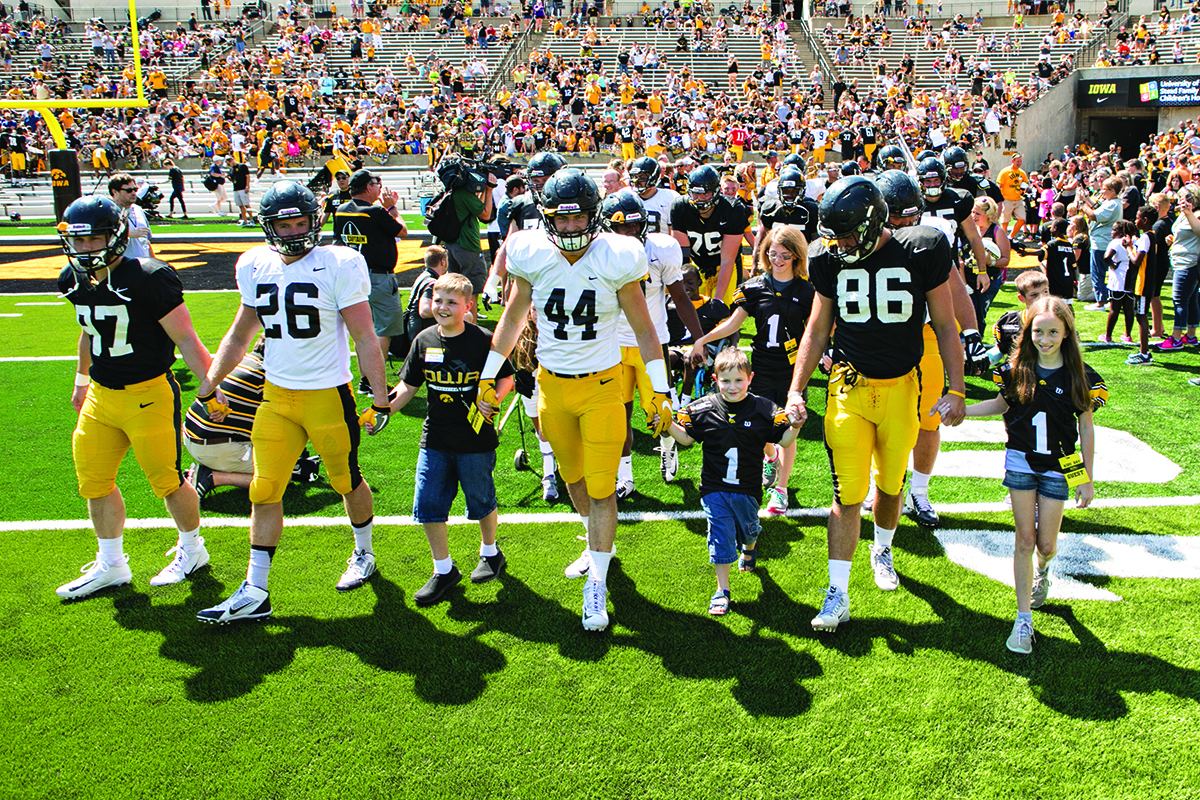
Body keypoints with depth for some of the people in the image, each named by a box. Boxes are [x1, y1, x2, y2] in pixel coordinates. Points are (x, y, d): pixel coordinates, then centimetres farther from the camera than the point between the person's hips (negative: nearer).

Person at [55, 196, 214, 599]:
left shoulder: (148, 279, -19)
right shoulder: (76, 282, 4)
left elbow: (185, 339, -15)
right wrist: (82, 380, 32)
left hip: (148, 395, -7)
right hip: (101, 395, 7)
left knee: (165, 480, 4)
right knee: (94, 481, 12)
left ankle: (192, 550, 29)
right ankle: (110, 565, 29)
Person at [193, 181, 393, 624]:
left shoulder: (339, 265, -11)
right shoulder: (255, 266, 4)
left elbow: (365, 339, -8)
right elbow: (240, 333, 18)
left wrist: (380, 400, -9)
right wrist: (209, 385, 19)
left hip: (329, 394, -4)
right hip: (276, 396, 4)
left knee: (346, 482, 12)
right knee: (264, 491, 3)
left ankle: (364, 555, 39)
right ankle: (254, 593, 12)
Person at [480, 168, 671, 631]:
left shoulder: (616, 259, -12)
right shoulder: (531, 257, -6)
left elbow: (643, 328, -4)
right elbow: (513, 318, 9)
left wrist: (660, 391, -5)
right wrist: (488, 374, 11)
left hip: (601, 386, -3)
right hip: (552, 384, 3)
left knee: (601, 487, -3)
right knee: (572, 476, 19)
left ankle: (597, 584, 8)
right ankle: (600, 545, 44)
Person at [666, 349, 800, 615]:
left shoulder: (763, 410, -7)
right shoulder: (703, 409, -6)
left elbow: (783, 441, -1)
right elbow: (686, 437, 5)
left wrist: (795, 426, -21)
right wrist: (668, 425, -13)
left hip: (747, 488, 1)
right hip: (714, 488, -1)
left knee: (748, 528, 20)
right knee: (721, 535, -2)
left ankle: (749, 550, 57)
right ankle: (722, 589, 8)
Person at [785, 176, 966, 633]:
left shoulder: (921, 253, -7)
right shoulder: (830, 261, -1)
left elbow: (945, 327, 1)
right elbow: (817, 331, 10)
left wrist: (956, 390, -2)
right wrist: (796, 389, 3)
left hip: (900, 388, 0)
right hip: (850, 387, 0)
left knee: (890, 484, 14)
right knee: (848, 493, -5)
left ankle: (882, 551, 44)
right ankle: (838, 594, 2)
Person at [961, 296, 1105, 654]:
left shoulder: (1079, 377, -7)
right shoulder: (1017, 369, -4)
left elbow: (1086, 427, 0)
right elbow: (1002, 404, 14)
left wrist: (1087, 479, 1)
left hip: (1058, 468, 0)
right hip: (1021, 462, 1)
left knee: (1046, 544, 5)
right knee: (1025, 539, 0)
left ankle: (1042, 569, 45)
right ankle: (1024, 618, 8)